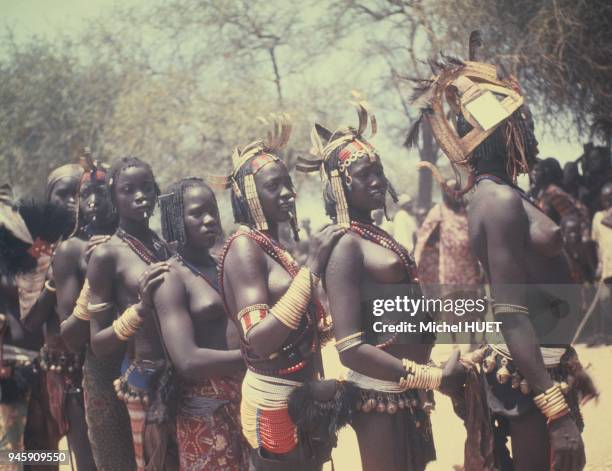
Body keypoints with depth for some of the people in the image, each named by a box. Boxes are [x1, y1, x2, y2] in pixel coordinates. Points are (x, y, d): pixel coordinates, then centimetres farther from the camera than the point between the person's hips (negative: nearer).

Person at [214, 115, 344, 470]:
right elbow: (259, 340, -26)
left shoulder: (278, 247, 11)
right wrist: (311, 269, -25)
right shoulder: (244, 246, -14)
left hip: (304, 398, 8)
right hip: (274, 403, -8)